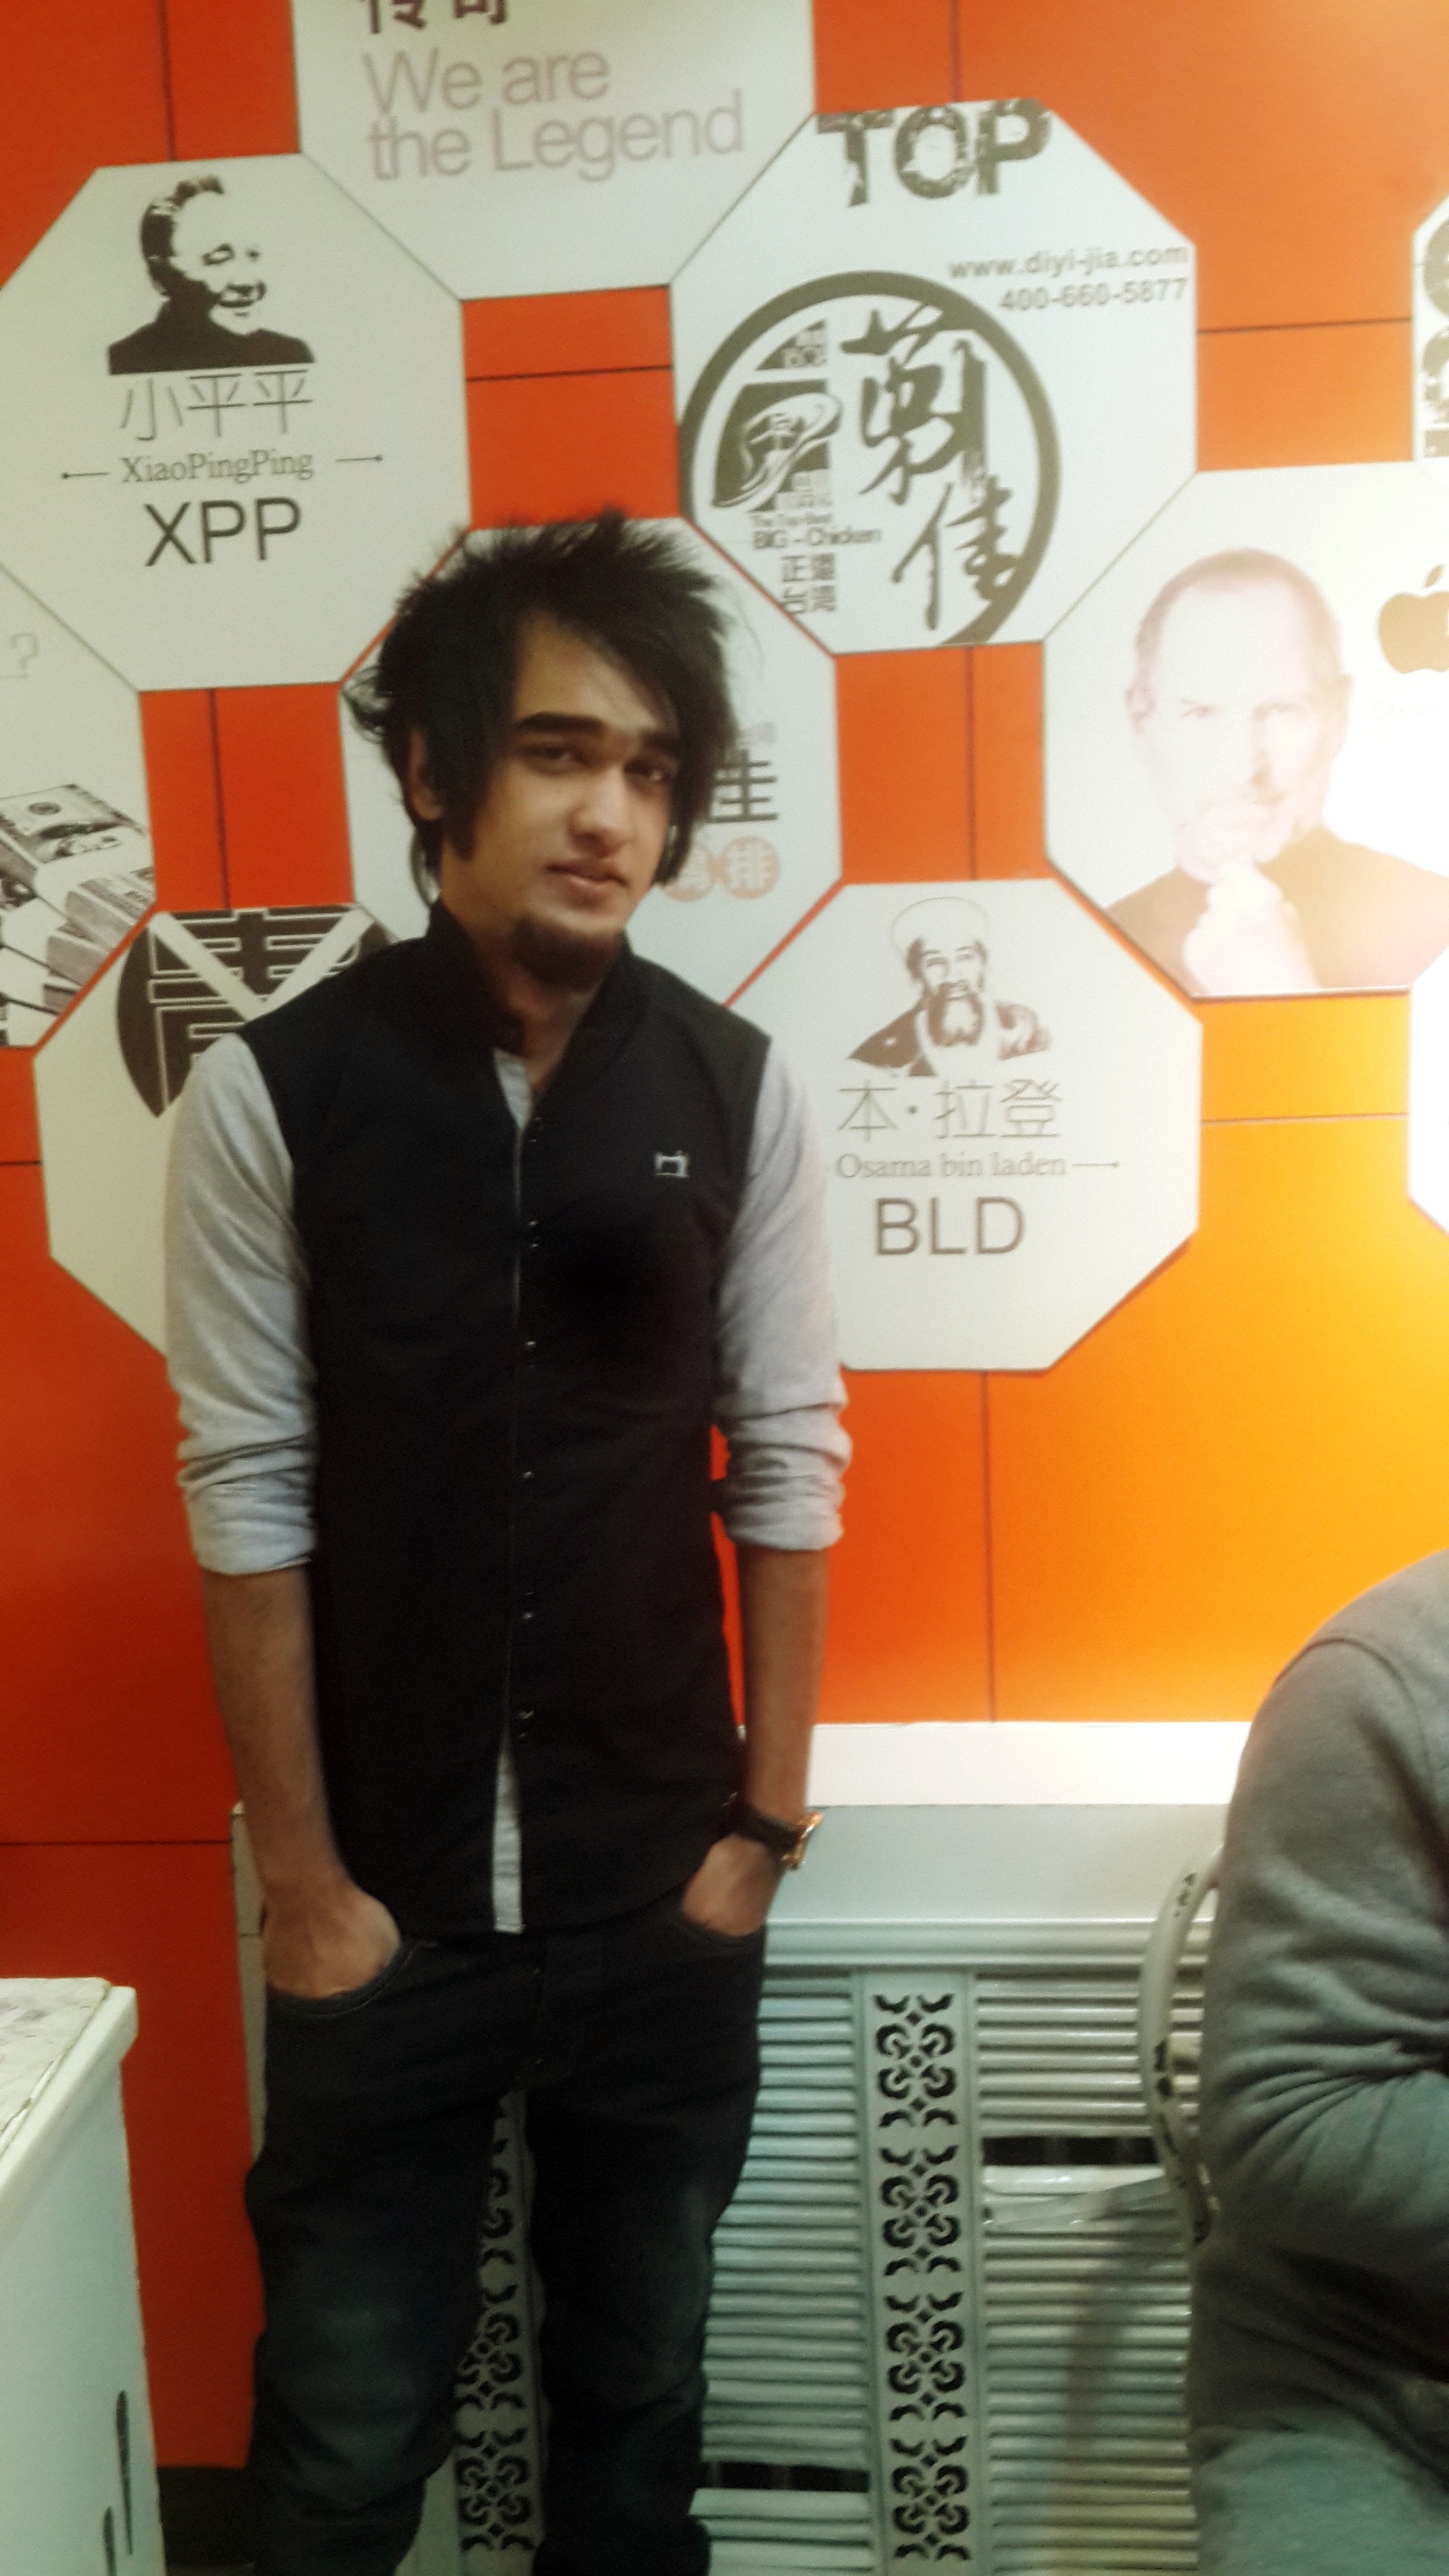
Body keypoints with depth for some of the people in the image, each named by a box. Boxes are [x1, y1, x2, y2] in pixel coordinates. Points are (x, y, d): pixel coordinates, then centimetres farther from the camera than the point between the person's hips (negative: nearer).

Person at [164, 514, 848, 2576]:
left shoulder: (736, 1089, -4)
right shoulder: (273, 1093, -10)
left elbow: (786, 1466, 0)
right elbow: (249, 1499, -8)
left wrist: (767, 1825, 1)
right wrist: (304, 1877, -5)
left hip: (664, 1892, 2)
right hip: (394, 1895, -1)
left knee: (638, 2391, 20)